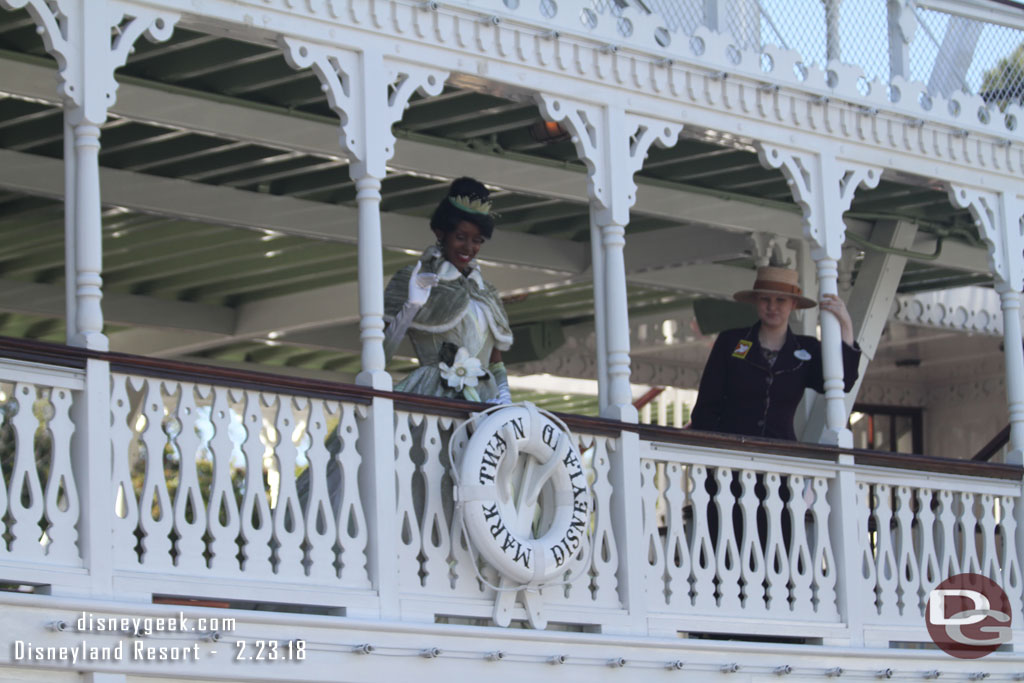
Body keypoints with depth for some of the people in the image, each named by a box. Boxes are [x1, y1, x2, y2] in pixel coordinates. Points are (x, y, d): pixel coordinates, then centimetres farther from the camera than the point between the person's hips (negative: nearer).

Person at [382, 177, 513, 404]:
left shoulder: (486, 293, 21)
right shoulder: (413, 280, 6)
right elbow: (381, 348, -3)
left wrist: (504, 398, 7)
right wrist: (411, 307, -15)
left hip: (482, 399, 4)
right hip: (434, 395, -4)